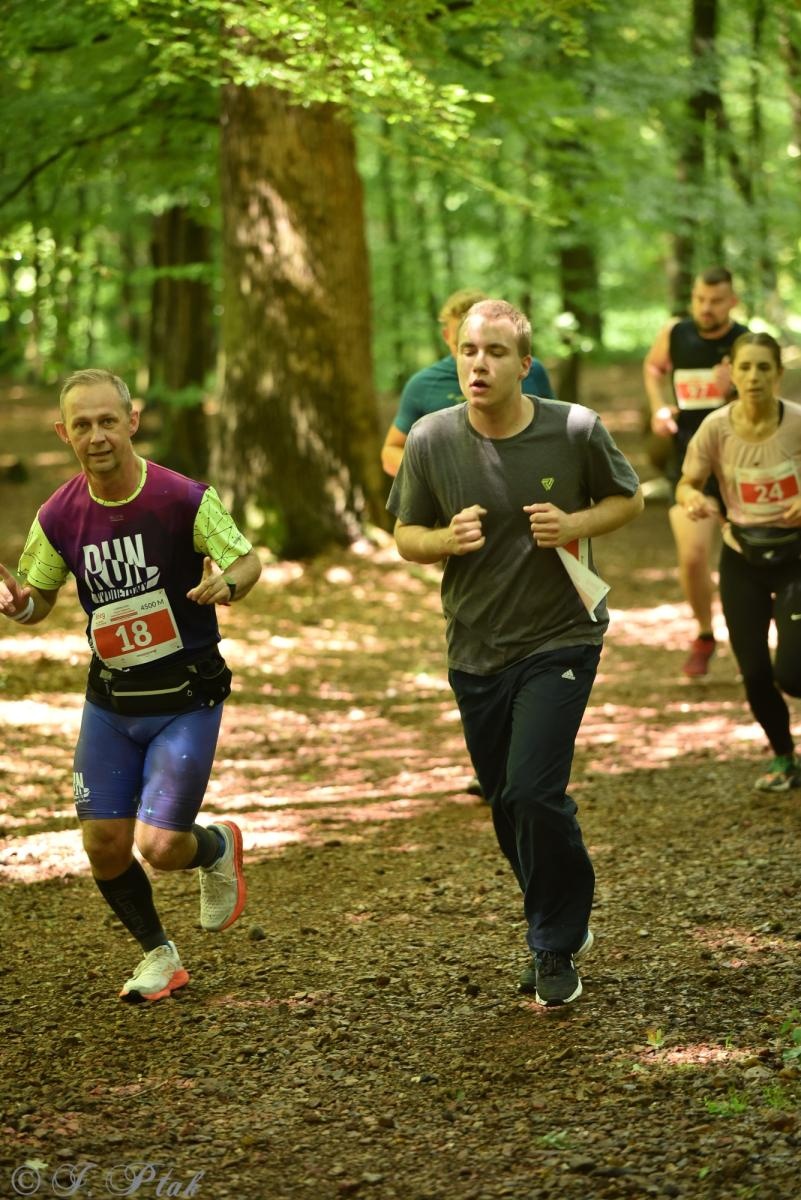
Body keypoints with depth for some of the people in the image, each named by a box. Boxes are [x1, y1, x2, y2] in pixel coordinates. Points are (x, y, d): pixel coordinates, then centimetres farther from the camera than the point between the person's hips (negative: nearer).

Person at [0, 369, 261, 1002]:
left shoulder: (184, 499, -17)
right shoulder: (59, 516, -6)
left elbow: (247, 559, -4)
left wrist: (227, 584, -27)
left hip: (186, 699, -4)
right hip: (109, 699, 4)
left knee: (160, 845, -11)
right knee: (104, 844, 3)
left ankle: (218, 846, 28)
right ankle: (159, 956, 29)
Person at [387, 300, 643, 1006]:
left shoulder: (576, 431, -11)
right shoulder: (432, 440, -7)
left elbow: (629, 499, 5)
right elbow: (407, 537, 3)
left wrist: (577, 524, -15)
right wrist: (448, 539, -19)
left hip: (559, 641, -3)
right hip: (476, 651, 3)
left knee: (533, 792, -17)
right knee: (509, 808, 12)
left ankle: (556, 948, 4)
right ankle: (566, 922, 37)